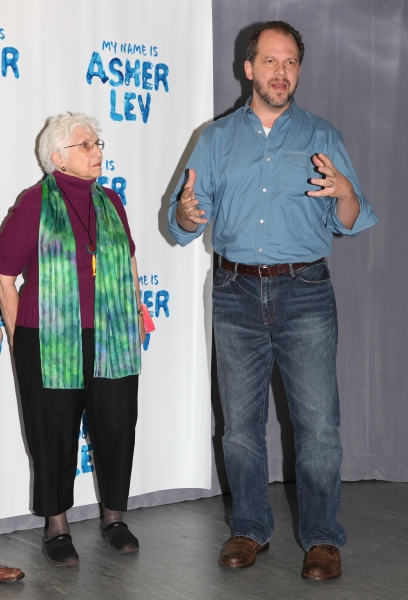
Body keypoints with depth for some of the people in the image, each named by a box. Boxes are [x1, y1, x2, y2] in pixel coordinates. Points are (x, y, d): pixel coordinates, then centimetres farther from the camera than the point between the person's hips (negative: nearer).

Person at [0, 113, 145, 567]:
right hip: (51, 344, -4)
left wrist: (135, 318, 19)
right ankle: (57, 529, 21)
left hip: (112, 342, 4)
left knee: (117, 428, 8)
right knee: (54, 436, 5)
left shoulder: (109, 201, 9)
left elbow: (129, 262, 22)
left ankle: (114, 517, 27)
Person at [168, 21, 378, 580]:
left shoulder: (323, 137, 9)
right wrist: (186, 212, -14)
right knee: (240, 422, 7)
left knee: (318, 422, -6)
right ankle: (250, 529, 21)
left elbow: (350, 224, 4)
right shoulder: (218, 138, 13)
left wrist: (345, 192, -18)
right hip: (237, 292, 2)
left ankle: (322, 538, 6)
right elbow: (183, 225, 10)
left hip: (304, 289, -2)